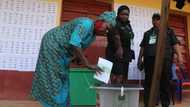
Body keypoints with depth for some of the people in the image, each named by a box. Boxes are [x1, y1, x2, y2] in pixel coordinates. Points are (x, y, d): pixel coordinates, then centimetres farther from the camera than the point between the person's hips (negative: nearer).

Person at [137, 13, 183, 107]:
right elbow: (142, 47, 21)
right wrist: (140, 58, 13)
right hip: (149, 59, 3)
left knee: (165, 82, -2)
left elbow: (175, 44, 7)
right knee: (148, 82, 3)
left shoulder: (169, 31, 17)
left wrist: (179, 55, -6)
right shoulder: (147, 33, 24)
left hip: (165, 59, -2)